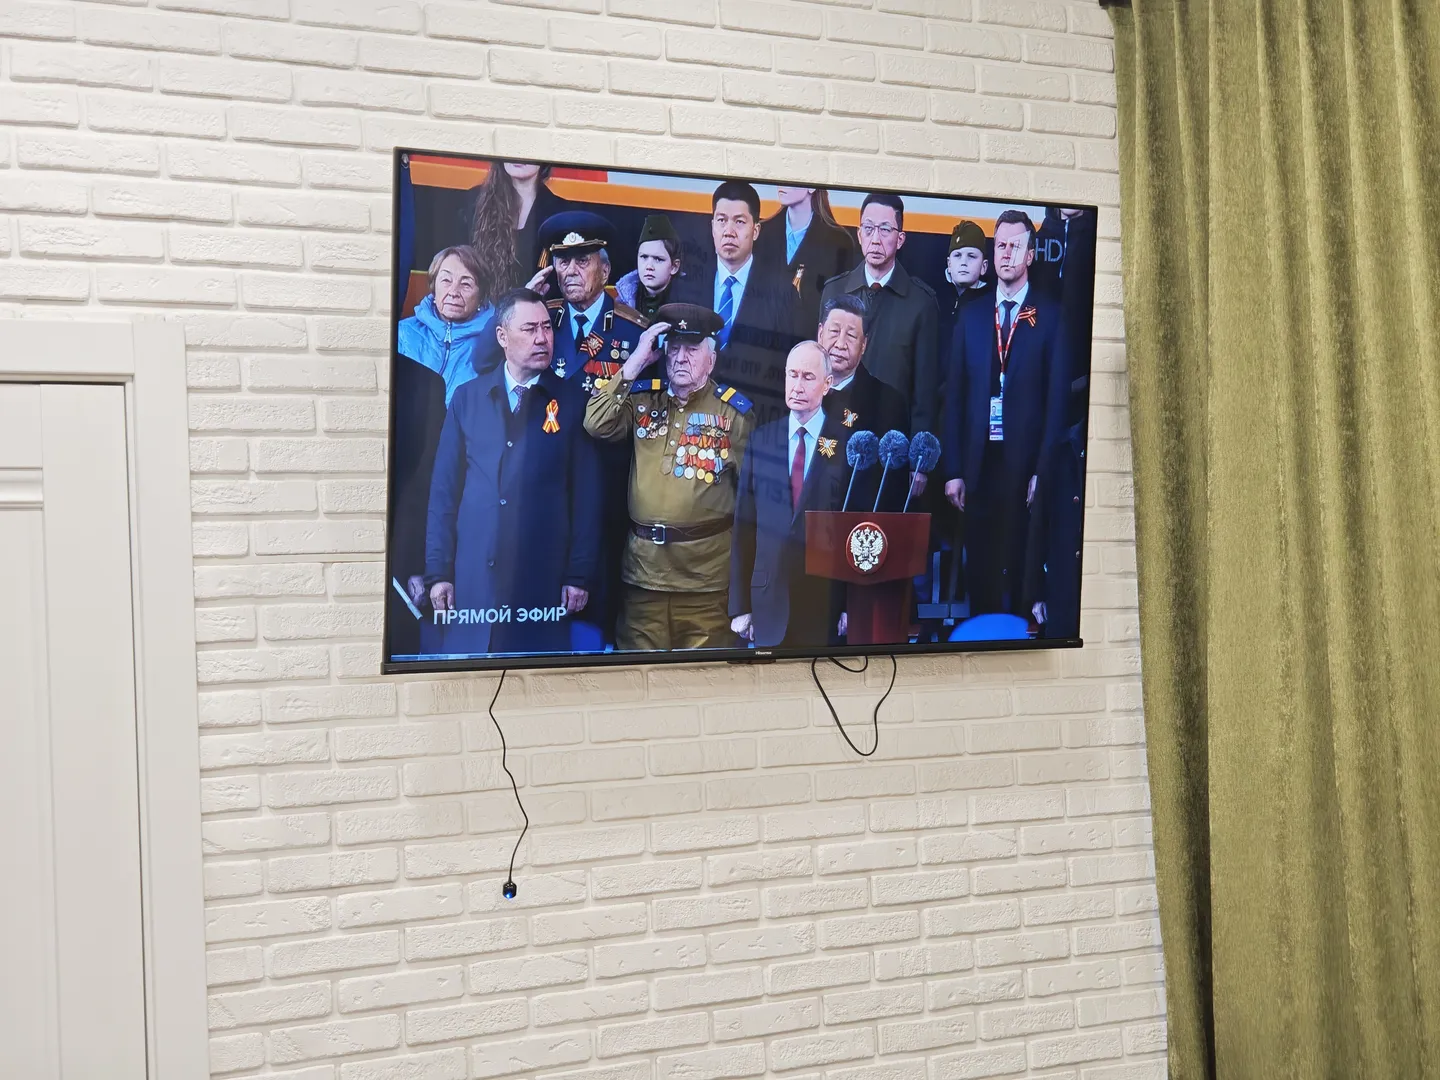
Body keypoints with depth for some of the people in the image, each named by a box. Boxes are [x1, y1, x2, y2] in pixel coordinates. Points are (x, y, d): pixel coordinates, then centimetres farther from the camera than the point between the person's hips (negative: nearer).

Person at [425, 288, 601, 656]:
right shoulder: (467, 397, 8)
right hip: (472, 579, 1)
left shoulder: (573, 401, 4)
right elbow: (444, 488, 7)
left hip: (544, 581, -1)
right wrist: (438, 571, 1)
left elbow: (586, 494, 1)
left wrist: (580, 575, -4)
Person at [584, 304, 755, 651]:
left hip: (706, 574, -3)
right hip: (643, 569, 3)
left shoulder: (733, 410, 0)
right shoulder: (643, 398, 9)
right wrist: (634, 364, -10)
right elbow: (596, 426, -7)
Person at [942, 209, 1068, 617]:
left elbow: (1057, 396, -2)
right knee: (979, 568, 6)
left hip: (1025, 462, -2)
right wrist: (953, 470, 2)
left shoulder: (1050, 316, 2)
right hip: (979, 462, 3)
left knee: (1022, 566, 2)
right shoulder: (972, 316, 11)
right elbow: (954, 394, 8)